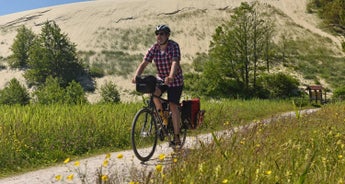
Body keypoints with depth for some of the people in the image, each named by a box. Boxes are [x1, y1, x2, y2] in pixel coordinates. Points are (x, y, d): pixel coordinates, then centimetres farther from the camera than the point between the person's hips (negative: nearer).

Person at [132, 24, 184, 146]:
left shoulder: (174, 46, -18)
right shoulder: (154, 48, -6)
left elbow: (175, 62, -35)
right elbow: (144, 63, -13)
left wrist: (171, 77, -54)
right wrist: (136, 76, -32)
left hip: (175, 81, -4)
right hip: (161, 79, 4)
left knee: (173, 106, -9)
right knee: (152, 93, -26)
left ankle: (177, 137, 0)